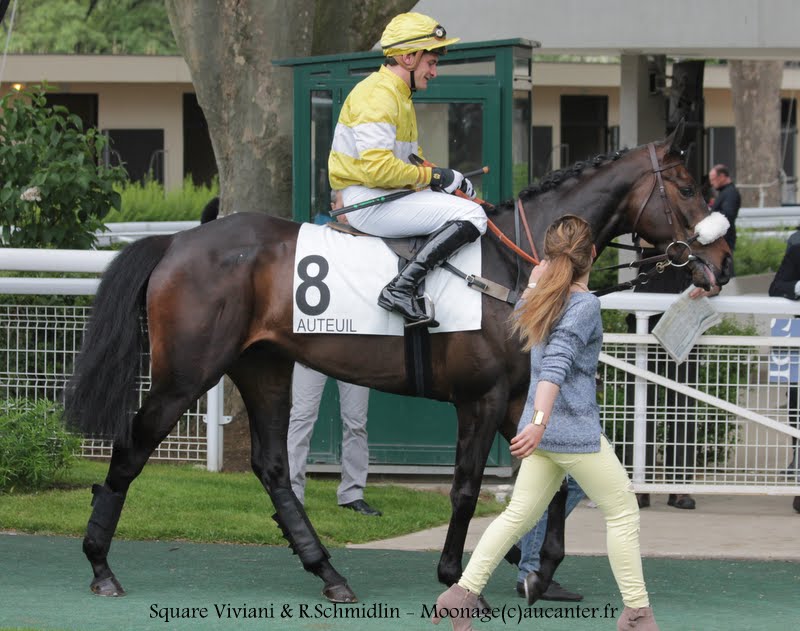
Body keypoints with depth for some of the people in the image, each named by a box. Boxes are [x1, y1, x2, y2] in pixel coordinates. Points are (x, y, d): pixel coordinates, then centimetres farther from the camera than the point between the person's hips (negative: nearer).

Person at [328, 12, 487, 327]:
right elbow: (377, 167, -26)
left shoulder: (399, 95, 21)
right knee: (471, 216, -21)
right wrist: (433, 176, -15)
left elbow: (409, 159, 27)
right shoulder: (378, 94, -15)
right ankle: (401, 289, -30)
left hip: (386, 196, 11)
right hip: (367, 200, -11)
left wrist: (449, 178, 9)